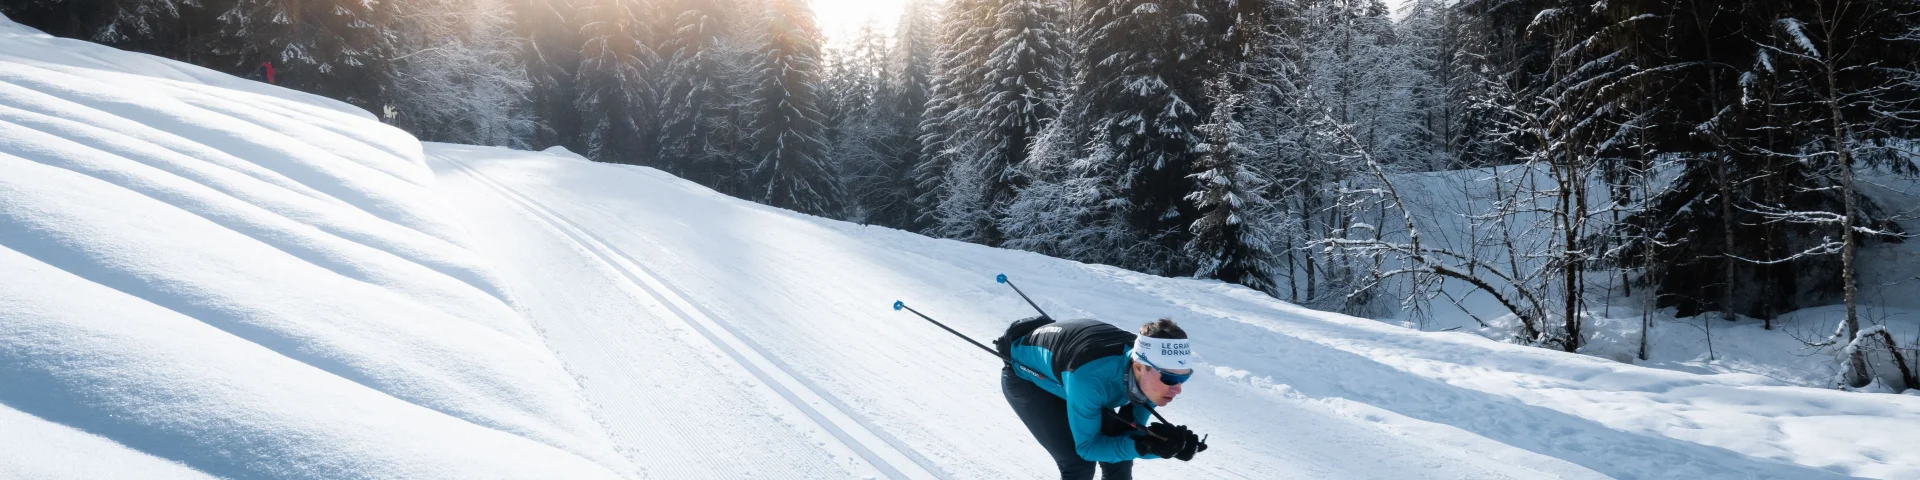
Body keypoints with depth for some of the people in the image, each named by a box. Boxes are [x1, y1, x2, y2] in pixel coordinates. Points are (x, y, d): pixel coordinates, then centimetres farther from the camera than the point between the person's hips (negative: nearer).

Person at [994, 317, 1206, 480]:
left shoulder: (1151, 363, -25)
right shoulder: (1090, 378, -44)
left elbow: (1128, 432, -15)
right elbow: (1087, 446, -29)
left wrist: (1169, 443, -34)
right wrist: (1143, 446, -42)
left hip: (1065, 373, 6)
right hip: (1025, 376, -6)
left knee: (1119, 453, -2)